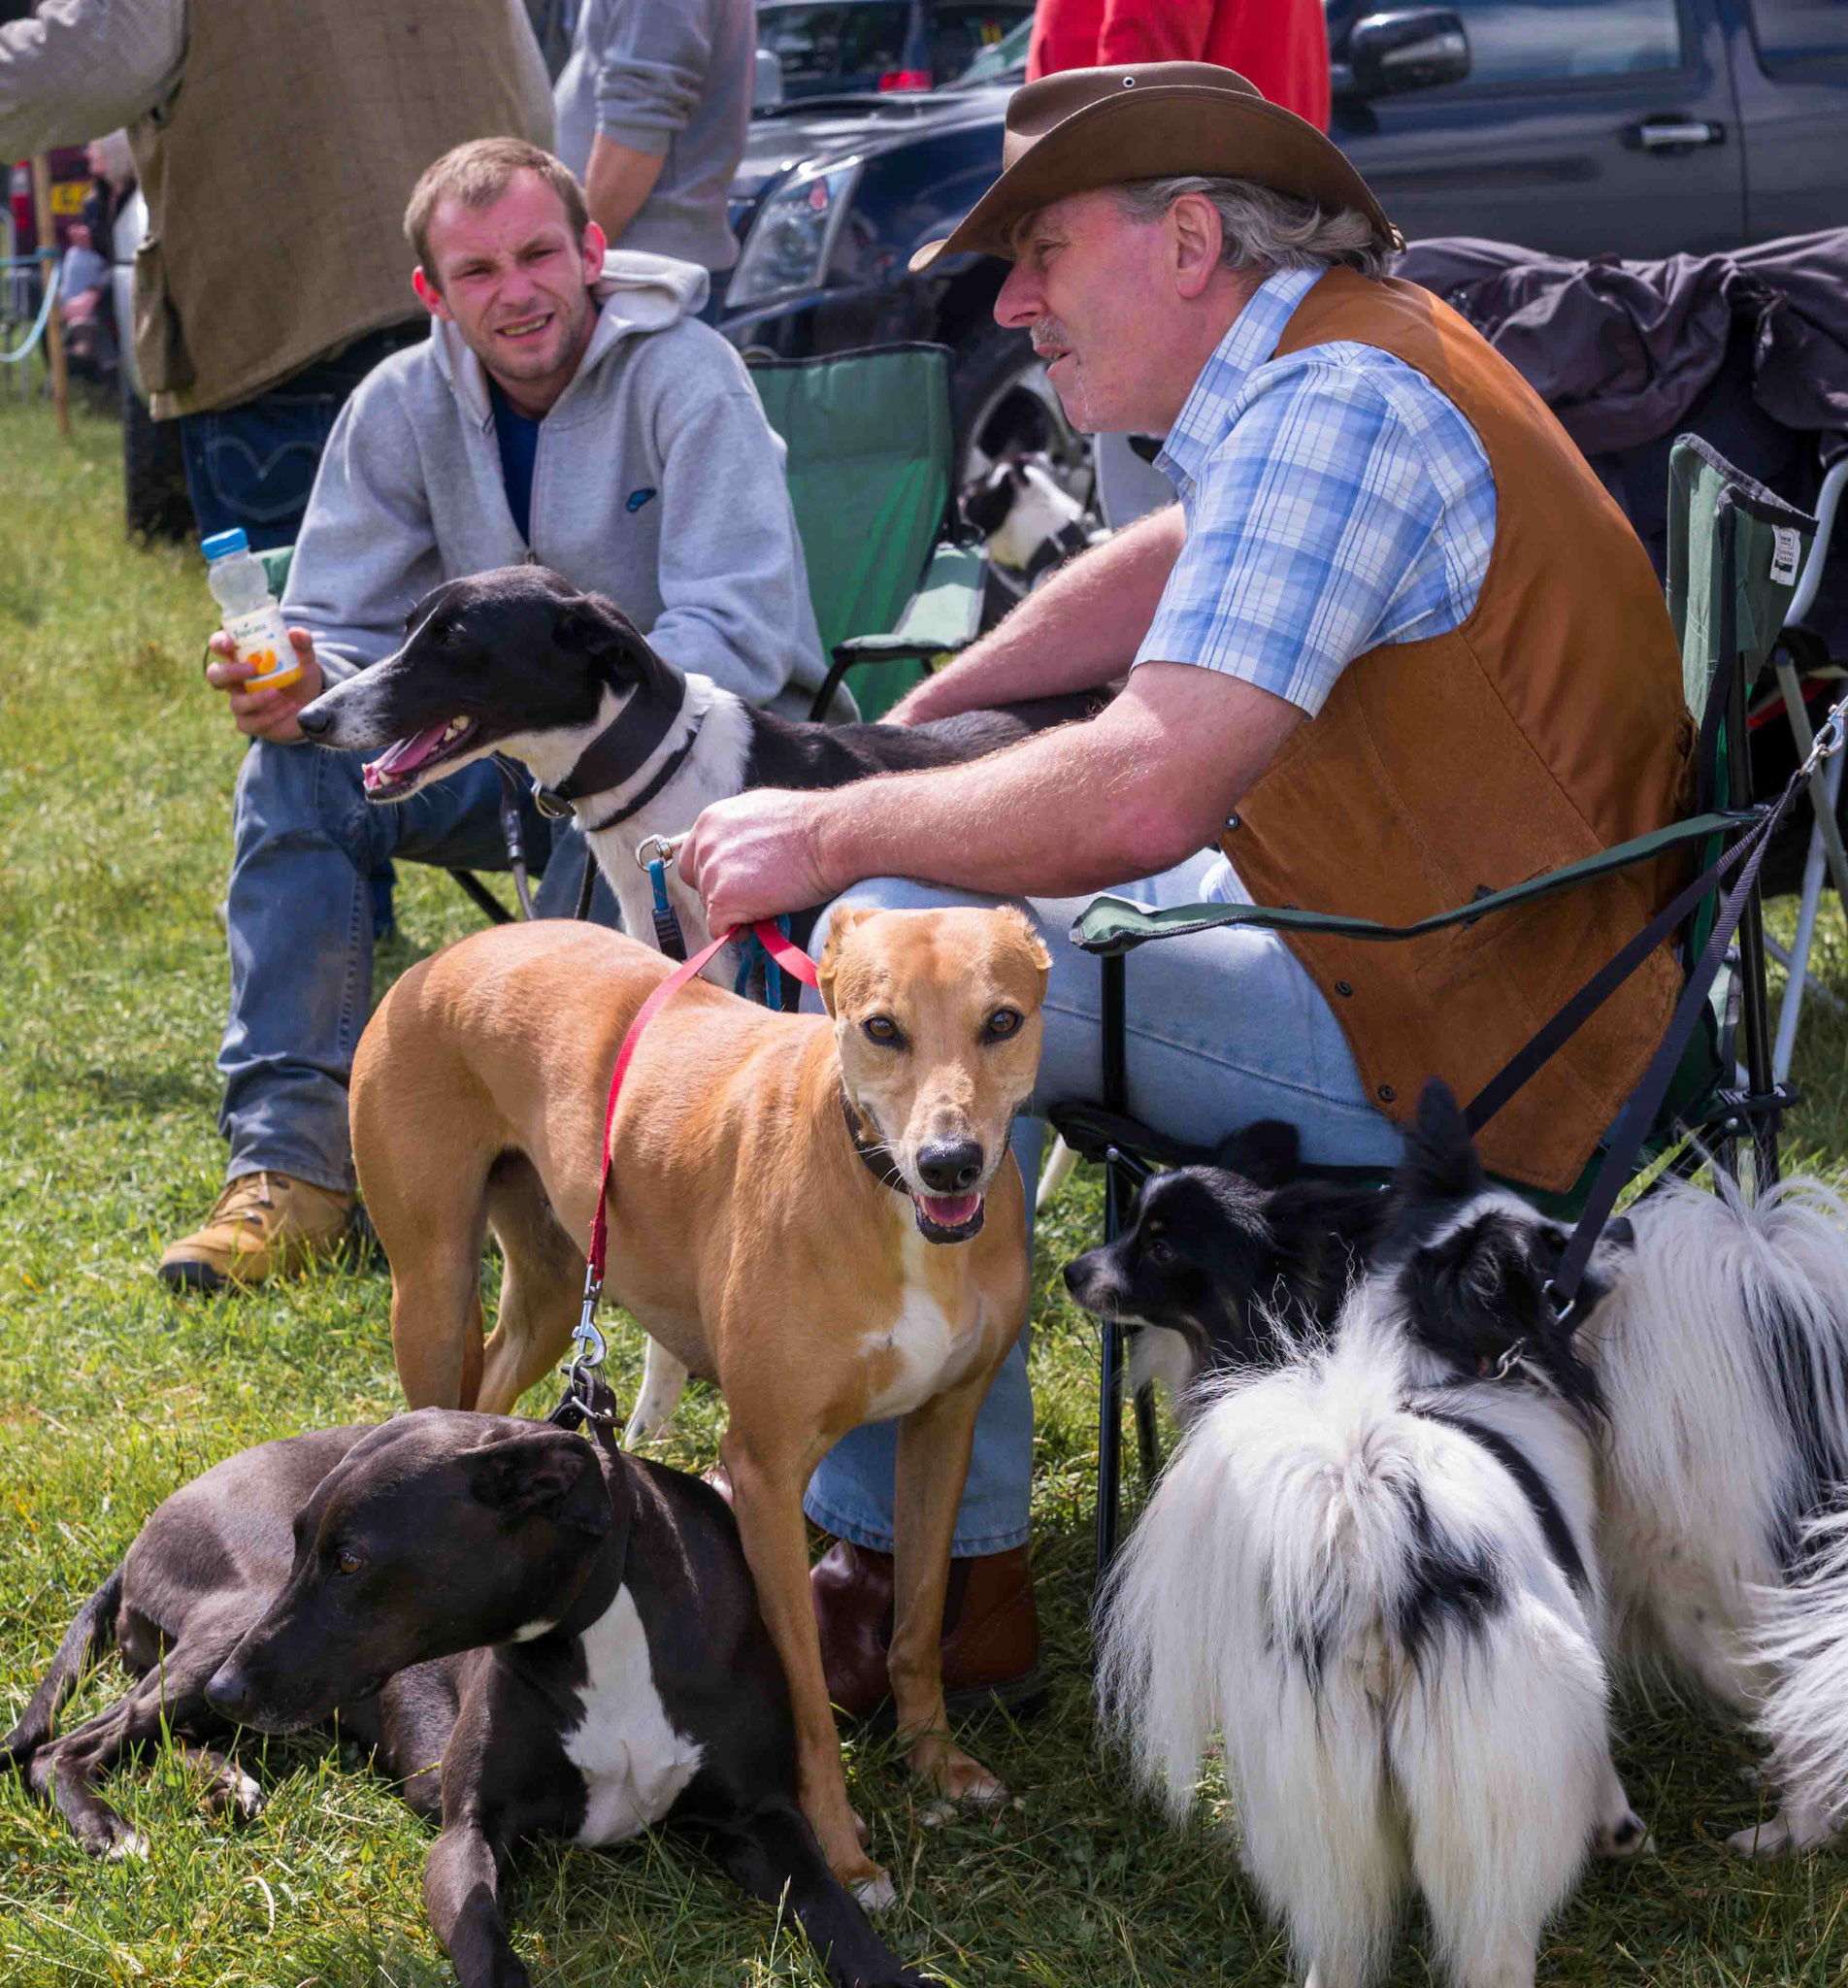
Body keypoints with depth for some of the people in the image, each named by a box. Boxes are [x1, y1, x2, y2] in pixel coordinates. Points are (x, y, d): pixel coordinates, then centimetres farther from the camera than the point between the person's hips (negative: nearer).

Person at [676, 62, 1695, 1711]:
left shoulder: (1331, 409, -21)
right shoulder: (1332, 354, 11)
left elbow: (1142, 793, -31)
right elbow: (1184, 562, 31)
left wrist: (834, 834, -18)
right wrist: (913, 720, 24)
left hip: (1445, 1050, -11)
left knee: (898, 938, -21)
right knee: (911, 846, 20)